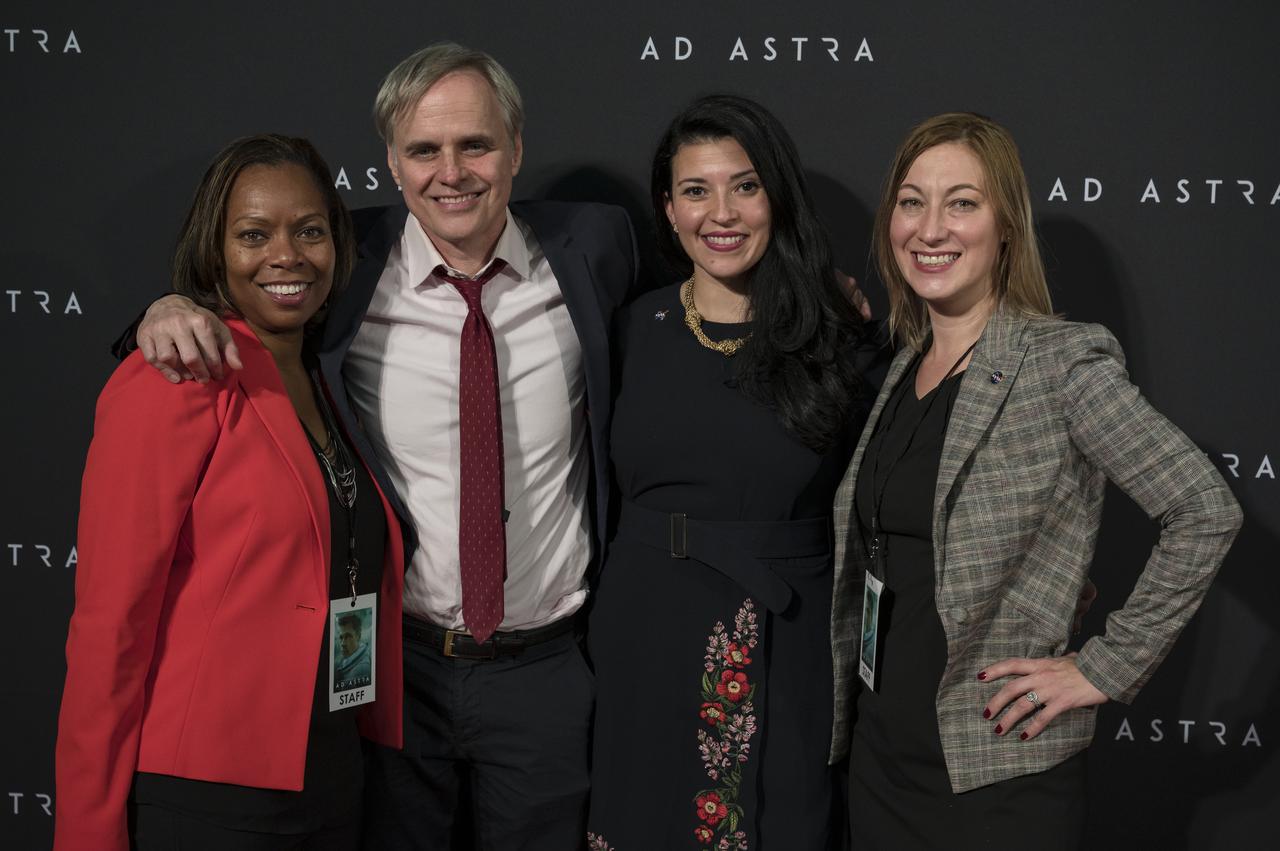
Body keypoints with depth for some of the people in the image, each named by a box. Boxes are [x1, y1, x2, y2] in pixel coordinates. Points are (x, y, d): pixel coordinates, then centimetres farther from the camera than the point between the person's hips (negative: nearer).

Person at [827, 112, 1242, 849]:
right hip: (881, 752, 6)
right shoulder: (903, 370, 8)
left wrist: (1107, 667, -15)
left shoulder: (1062, 362, -12)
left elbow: (1207, 512, -18)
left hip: (999, 771, -6)